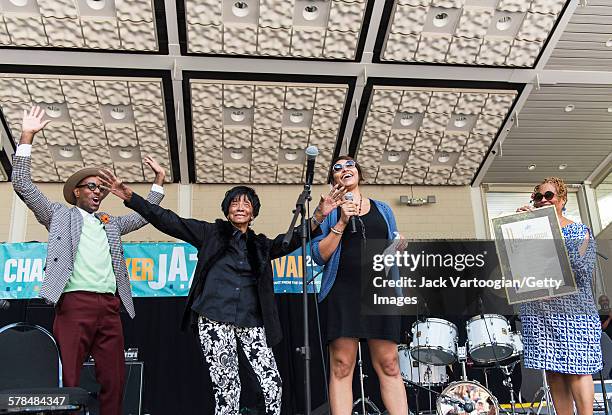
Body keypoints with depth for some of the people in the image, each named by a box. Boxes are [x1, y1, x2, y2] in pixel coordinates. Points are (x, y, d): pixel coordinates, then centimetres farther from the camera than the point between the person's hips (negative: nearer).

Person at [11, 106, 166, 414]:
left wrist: (159, 179, 26)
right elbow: (22, 185, 7)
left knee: (114, 380, 2)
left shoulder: (110, 223, 26)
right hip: (74, 303, -4)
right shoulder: (60, 215, 14)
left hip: (110, 306, 5)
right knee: (66, 380, -8)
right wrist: (27, 136, 1)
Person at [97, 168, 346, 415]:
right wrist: (130, 197, -2)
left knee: (272, 381, -5)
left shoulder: (261, 245, 17)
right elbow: (169, 221, 5)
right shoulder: (211, 233, 10)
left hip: (251, 322, 3)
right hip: (215, 320, -3)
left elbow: (293, 239, 6)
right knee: (226, 386, -4)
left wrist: (318, 216, -10)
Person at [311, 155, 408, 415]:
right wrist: (341, 223, -8)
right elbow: (319, 256, 2)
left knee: (388, 363, -5)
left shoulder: (382, 209, 21)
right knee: (341, 365, -7)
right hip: (343, 292, -2)